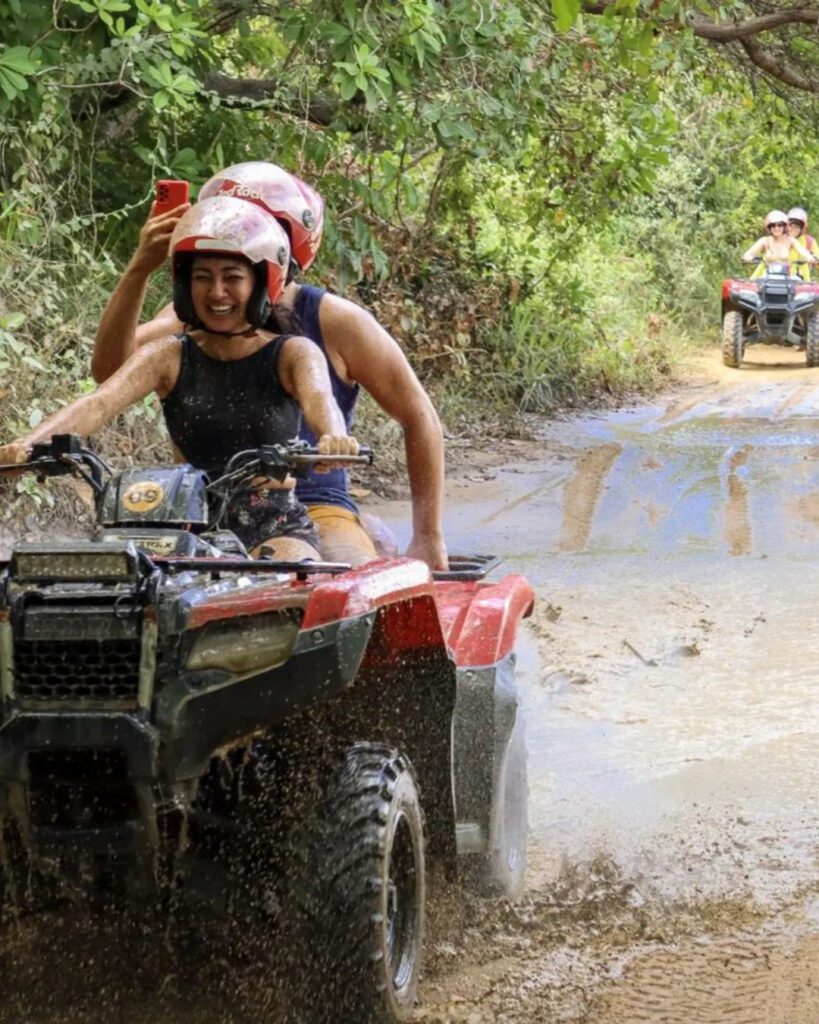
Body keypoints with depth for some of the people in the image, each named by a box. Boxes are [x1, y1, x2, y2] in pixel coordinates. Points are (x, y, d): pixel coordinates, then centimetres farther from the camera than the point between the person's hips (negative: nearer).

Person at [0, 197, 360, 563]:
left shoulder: (291, 354, 0)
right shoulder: (169, 355, 3)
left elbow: (318, 396, -24)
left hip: (278, 528, -1)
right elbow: (100, 402, -14)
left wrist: (333, 438, -50)